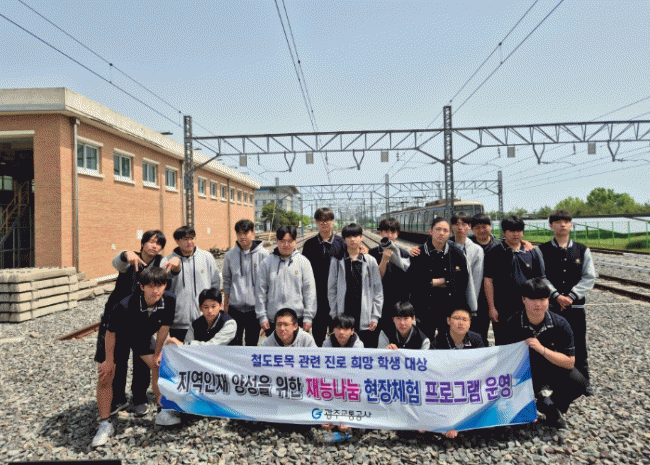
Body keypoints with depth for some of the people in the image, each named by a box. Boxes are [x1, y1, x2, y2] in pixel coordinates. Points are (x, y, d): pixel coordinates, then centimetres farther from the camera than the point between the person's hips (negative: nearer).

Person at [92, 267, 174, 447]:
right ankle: (105, 424, 12)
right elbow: (111, 333, -23)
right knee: (105, 377, -6)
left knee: (159, 366, -2)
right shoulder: (124, 306, -40)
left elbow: (164, 326, -11)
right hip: (116, 337, -3)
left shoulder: (169, 301, -29)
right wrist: (109, 360, -13)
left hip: (141, 337, 3)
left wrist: (157, 353, -2)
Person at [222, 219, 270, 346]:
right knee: (233, 343, 6)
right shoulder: (230, 255, 1)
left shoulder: (263, 254, -6)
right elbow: (227, 282, 9)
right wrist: (225, 304, 9)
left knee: (252, 343, 11)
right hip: (235, 307, 2)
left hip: (255, 307, -1)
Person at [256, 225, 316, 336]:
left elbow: (309, 290, 3)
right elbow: (260, 291, 5)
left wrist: (308, 317, -1)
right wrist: (262, 316, 1)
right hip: (272, 319, 0)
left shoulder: (303, 261, 4)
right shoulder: (267, 262, 4)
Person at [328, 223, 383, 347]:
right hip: (344, 313, 0)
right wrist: (334, 314, 2)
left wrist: (375, 317, 1)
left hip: (365, 317, 0)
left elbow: (378, 290, 6)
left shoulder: (370, 261, 5)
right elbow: (331, 289, 7)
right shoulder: (337, 261, 4)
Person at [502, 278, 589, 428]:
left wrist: (542, 349, -32)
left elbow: (570, 362, -17)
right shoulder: (512, 326, -20)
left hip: (553, 369, 1)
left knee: (579, 384, -26)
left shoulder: (560, 324, -16)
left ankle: (552, 407, 6)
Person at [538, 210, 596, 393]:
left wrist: (571, 296, -10)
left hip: (575, 305, 2)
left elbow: (589, 278, 1)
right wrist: (556, 296, -15)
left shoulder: (582, 250, 5)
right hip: (550, 305, -1)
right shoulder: (542, 251, -1)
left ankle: (583, 381, 27)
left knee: (579, 345, 9)